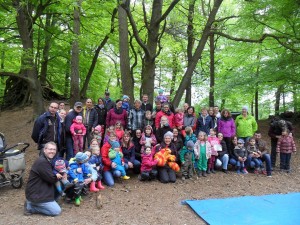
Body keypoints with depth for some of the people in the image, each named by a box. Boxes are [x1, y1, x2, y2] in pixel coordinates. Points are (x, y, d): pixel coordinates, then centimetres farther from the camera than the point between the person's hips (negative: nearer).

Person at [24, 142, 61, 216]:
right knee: (57, 211, -10)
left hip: (41, 192, 10)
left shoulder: (49, 160, 10)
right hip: (36, 195, -10)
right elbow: (52, 179, -21)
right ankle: (30, 207, 0)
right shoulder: (42, 162, -22)